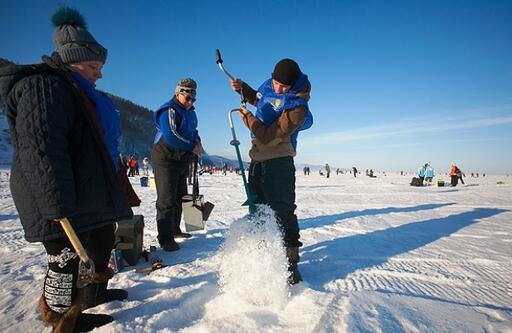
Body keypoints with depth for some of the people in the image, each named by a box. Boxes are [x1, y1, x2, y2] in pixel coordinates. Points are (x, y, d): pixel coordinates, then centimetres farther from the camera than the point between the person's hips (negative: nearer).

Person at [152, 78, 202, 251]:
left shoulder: (190, 112, 12)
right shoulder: (169, 110, -16)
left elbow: (193, 131, 25)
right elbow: (171, 136, -28)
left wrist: (197, 142, 2)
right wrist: (192, 147, -19)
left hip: (183, 161, 10)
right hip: (166, 160, -9)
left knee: (179, 197, 17)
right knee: (167, 200, -8)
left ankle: (174, 229, 32)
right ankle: (165, 238, -1)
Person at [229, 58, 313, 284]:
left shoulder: (297, 107, -22)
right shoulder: (269, 85, 3)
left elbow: (268, 137, -26)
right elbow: (257, 99, 27)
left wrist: (247, 117, -13)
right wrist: (242, 88, 9)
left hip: (279, 160, -8)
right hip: (257, 157, 8)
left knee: (283, 212, -8)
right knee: (257, 207, 18)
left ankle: (291, 263, 5)